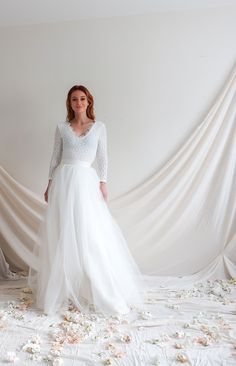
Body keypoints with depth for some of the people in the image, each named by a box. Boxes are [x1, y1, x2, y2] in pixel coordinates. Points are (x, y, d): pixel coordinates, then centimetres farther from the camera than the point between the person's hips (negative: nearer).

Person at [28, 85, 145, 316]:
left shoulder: (99, 127, 7)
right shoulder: (62, 127, 9)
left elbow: (102, 157, 6)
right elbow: (55, 157, 11)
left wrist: (103, 183, -2)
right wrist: (50, 183, 7)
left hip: (87, 181, -1)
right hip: (64, 180, 1)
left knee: (91, 235, -1)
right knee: (62, 235, 4)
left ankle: (98, 289, 16)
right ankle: (62, 287, 21)